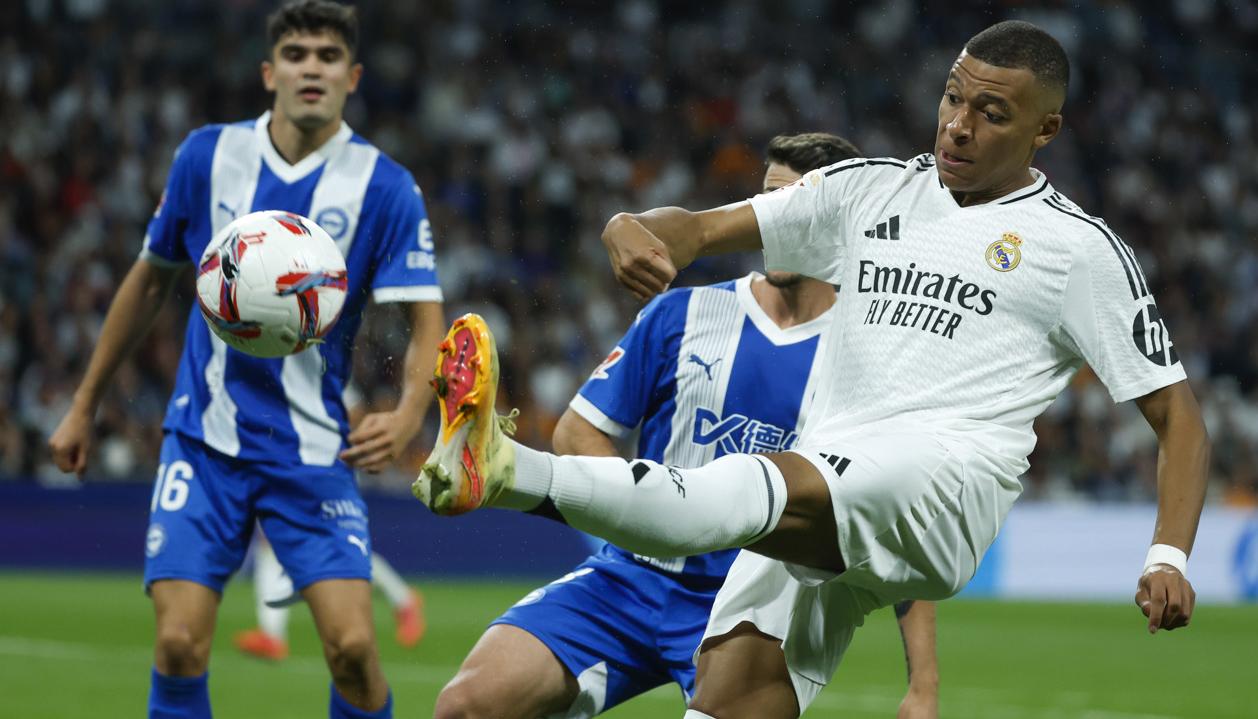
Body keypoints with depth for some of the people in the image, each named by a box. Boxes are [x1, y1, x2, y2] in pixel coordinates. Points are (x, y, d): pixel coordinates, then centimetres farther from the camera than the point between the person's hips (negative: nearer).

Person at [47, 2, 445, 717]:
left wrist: (409, 414, -33)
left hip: (313, 452, -1)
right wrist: (84, 406, 17)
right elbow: (150, 281, 14)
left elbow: (427, 324, -12)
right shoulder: (208, 156, 1)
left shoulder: (385, 188, -7)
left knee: (352, 645, -15)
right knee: (180, 644, -11)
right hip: (204, 440, 1)